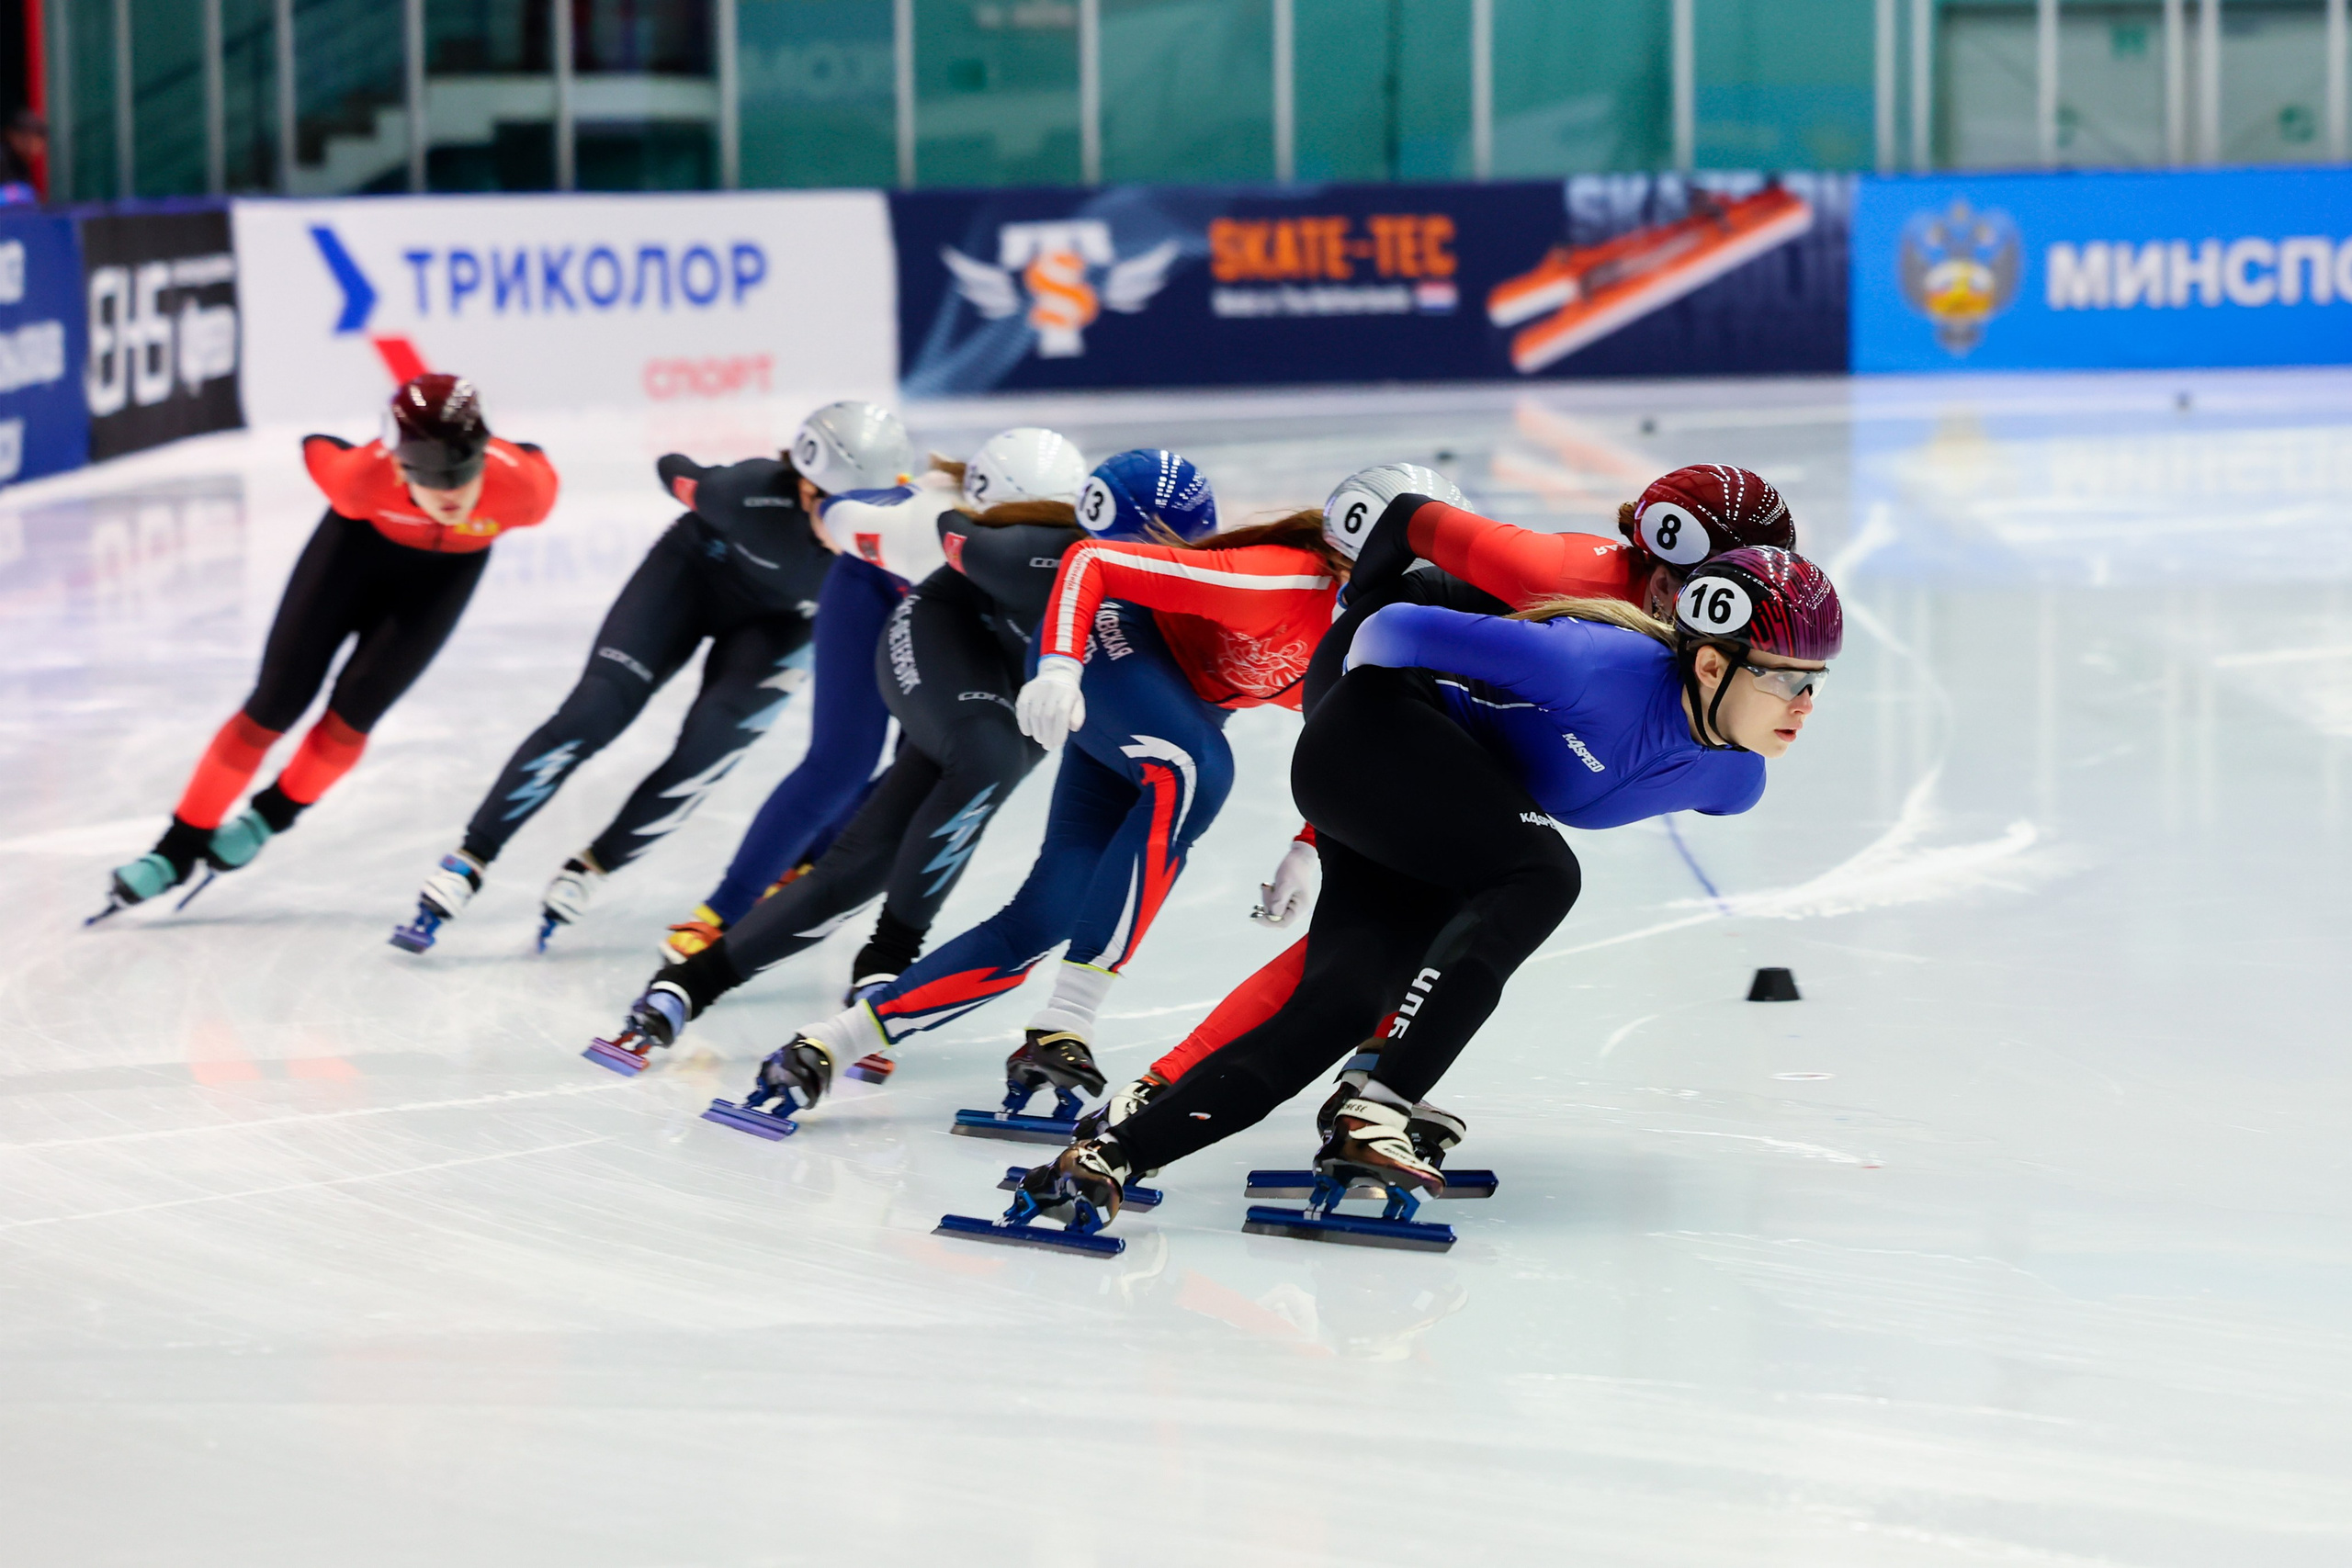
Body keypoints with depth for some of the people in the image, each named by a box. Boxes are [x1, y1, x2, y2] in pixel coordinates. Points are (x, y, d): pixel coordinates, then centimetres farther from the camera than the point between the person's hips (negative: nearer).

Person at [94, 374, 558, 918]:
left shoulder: (522, 487, -39)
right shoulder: (363, 478, -40)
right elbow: (318, 452, -17)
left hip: (448, 565, 1)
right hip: (365, 538, -1)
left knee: (353, 710, -7)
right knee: (276, 703, -1)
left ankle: (272, 814, 22)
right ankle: (179, 848, 12)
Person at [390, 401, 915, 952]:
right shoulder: (754, 493, -38)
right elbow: (676, 472, -15)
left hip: (779, 617, 2)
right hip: (699, 569, -2)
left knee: (704, 755, -16)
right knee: (592, 714, -13)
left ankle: (587, 872, 6)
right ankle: (465, 865, -4)